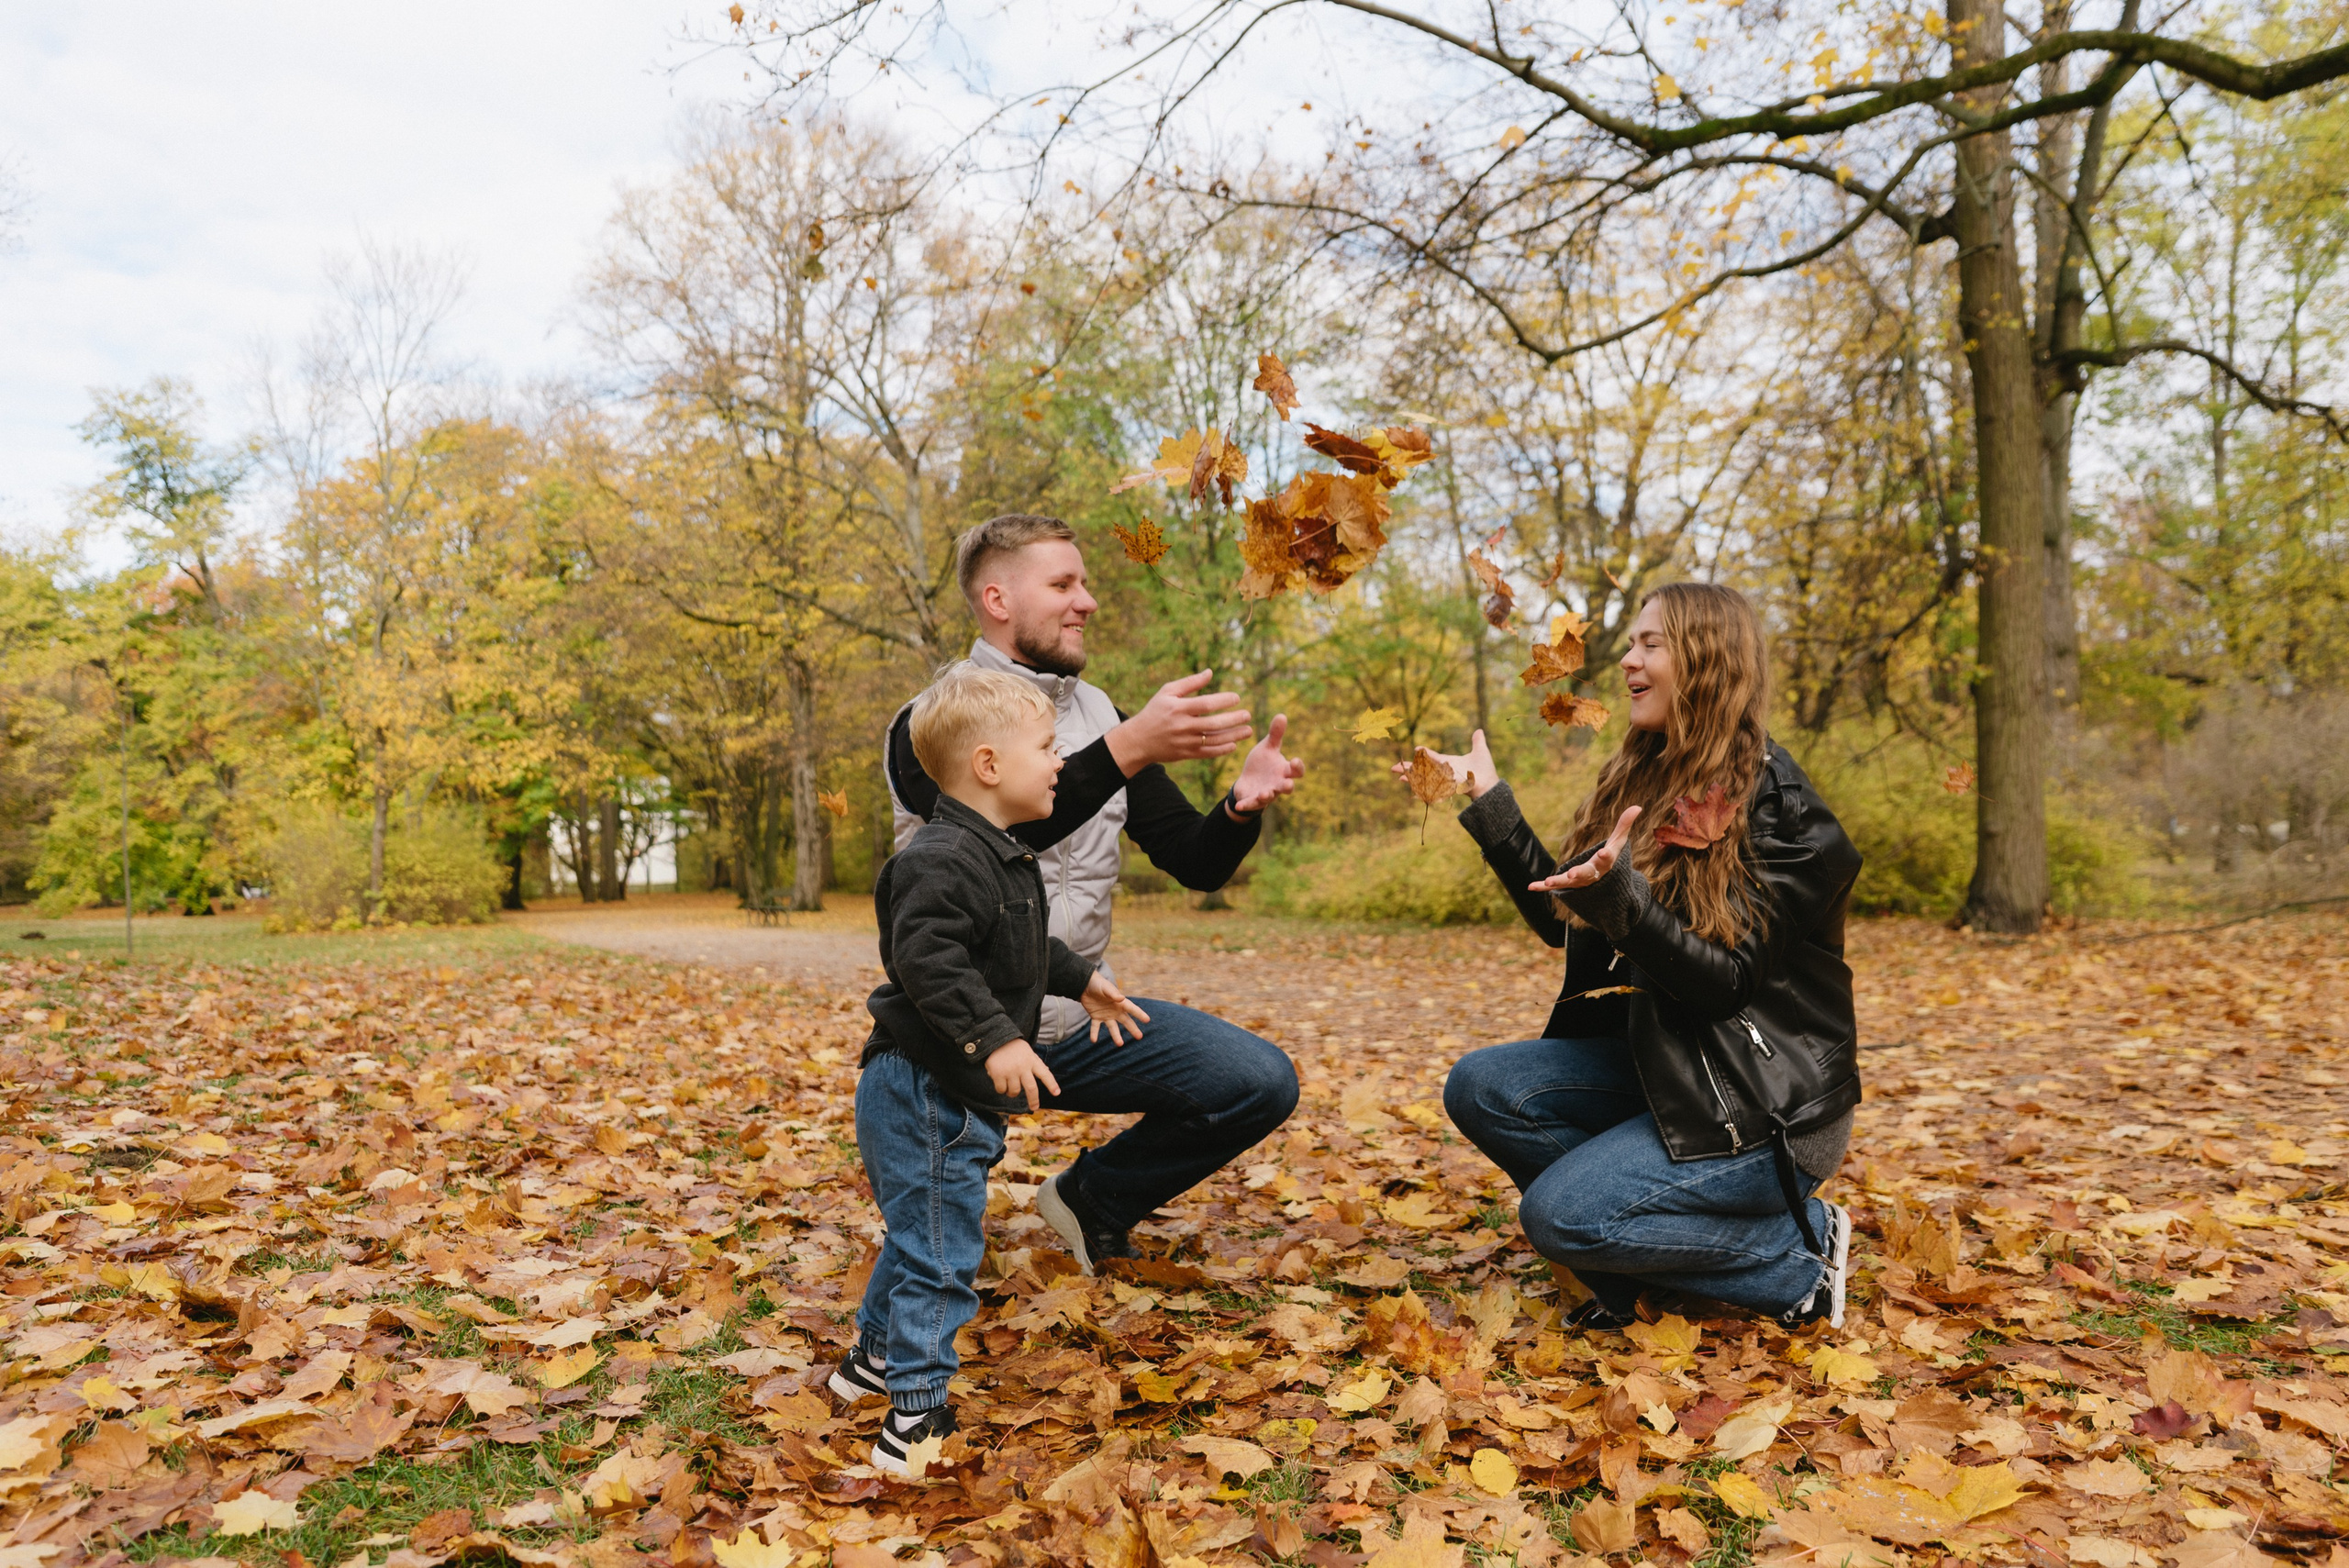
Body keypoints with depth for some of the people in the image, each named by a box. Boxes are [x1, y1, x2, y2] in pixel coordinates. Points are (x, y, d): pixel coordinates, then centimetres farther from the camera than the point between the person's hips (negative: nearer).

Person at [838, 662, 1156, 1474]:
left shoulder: (1000, 857, 12)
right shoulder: (944, 859, -23)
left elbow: (1025, 947, 28)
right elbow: (926, 959, -32)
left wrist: (1081, 980, 31)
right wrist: (994, 1039, -34)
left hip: (957, 1094, 11)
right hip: (924, 1092, -11)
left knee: (922, 1232, 25)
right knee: (939, 1248, -4)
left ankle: (876, 1354, 42)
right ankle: (914, 1418, 6)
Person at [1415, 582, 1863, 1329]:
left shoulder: (1778, 808, -16)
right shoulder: (1645, 783, 7)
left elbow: (1726, 979, -22)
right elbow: (1565, 922, 8)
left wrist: (1621, 899, -37)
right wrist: (1491, 807, 4)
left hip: (1767, 1104, -7)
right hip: (1662, 1065, 7)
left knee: (1559, 1214, -21)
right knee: (1480, 1086, -11)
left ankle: (1804, 1249, 0)